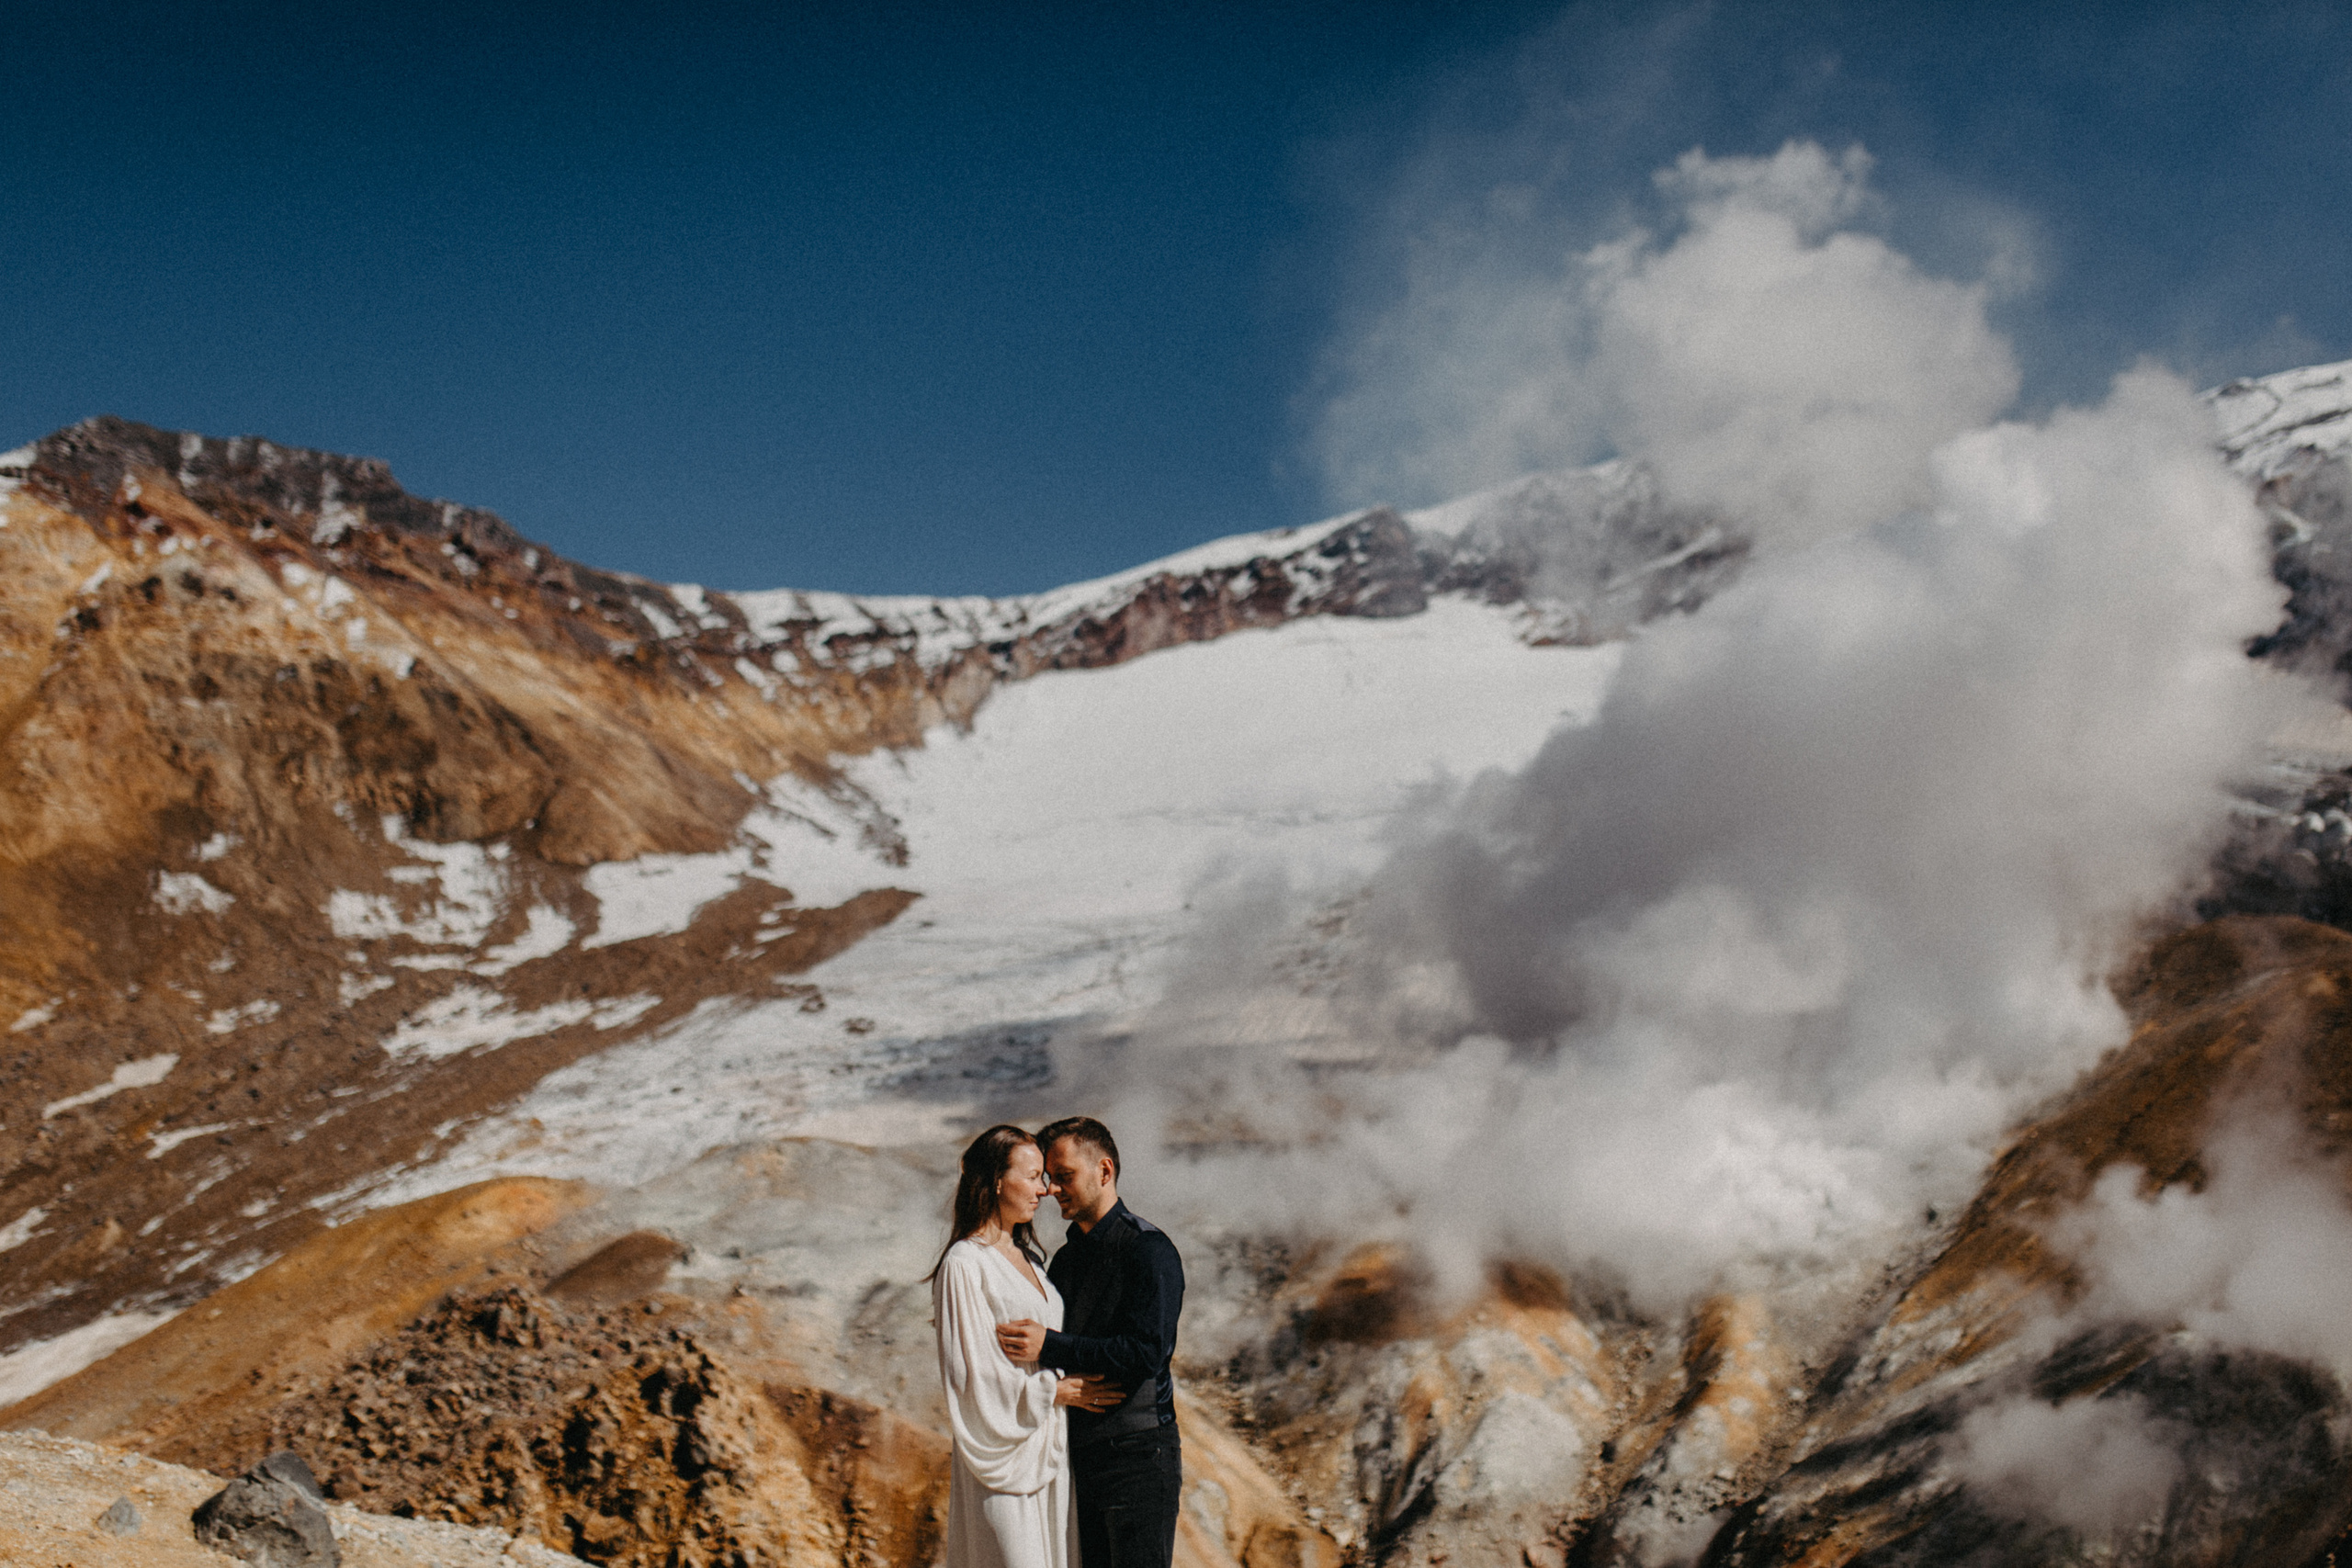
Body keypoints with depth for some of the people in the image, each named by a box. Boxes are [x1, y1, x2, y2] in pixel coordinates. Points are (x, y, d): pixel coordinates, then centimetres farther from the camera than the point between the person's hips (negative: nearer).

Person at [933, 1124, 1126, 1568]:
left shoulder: (1025, 1256, 14)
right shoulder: (965, 1263, -13)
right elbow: (972, 1370, -15)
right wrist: (1054, 1390, -12)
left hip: (1047, 1443, 8)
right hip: (1002, 1447, -8)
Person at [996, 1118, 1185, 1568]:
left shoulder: (1148, 1248, -10)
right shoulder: (1067, 1258, 16)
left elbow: (1148, 1353, -20)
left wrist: (1051, 1346, -22)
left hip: (1137, 1451, -8)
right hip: (1082, 1454, 8)